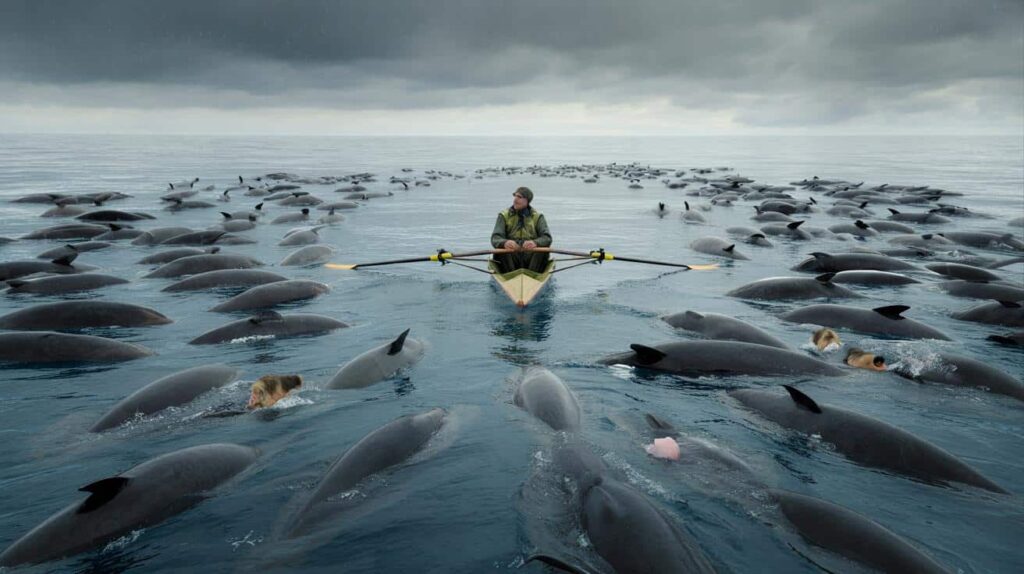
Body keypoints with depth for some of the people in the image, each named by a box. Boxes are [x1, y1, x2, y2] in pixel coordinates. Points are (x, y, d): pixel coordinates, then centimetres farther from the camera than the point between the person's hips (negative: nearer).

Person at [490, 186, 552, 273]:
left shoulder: (538, 217, 10)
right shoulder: (504, 216, 9)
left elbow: (547, 238, -5)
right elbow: (495, 238, -4)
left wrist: (535, 243, -30)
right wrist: (504, 243, -30)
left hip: (531, 257, 0)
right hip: (511, 257, 0)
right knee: (500, 251, -29)